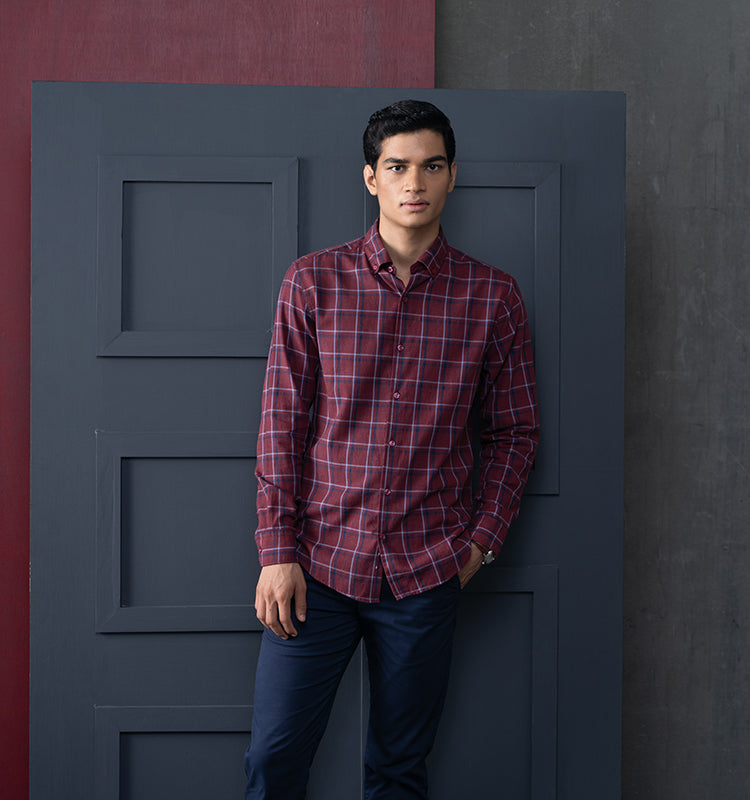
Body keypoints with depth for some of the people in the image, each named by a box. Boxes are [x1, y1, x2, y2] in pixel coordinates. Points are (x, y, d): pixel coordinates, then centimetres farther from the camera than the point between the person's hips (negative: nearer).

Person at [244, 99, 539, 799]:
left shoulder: (493, 295, 2)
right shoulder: (312, 282, 1)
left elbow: (515, 431, 9)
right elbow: (281, 422, 0)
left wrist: (481, 540, 0)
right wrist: (276, 551, -5)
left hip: (427, 572, 1)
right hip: (319, 561, 0)